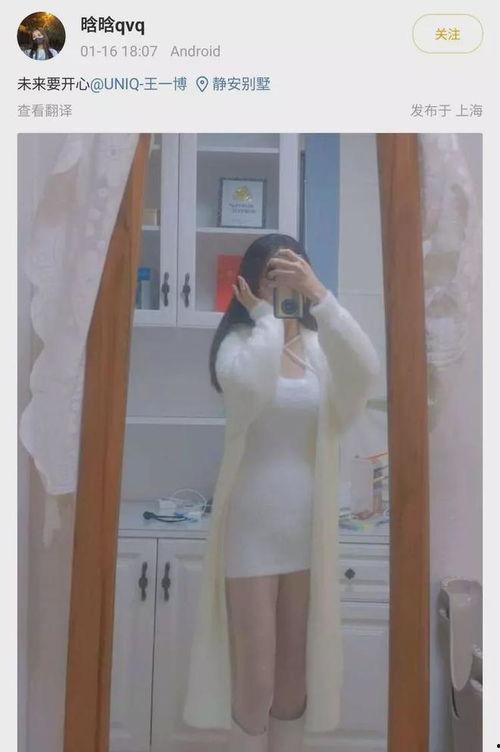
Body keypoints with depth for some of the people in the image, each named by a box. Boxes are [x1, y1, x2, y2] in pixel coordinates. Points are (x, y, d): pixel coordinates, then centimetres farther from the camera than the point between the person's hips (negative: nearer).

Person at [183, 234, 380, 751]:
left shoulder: (320, 347, 4)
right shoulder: (239, 341, -4)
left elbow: (366, 370, -18)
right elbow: (250, 385, -28)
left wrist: (318, 293, -20)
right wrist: (265, 315, -14)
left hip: (309, 528, 4)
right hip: (252, 527, -3)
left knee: (296, 677, 17)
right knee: (254, 683, 7)